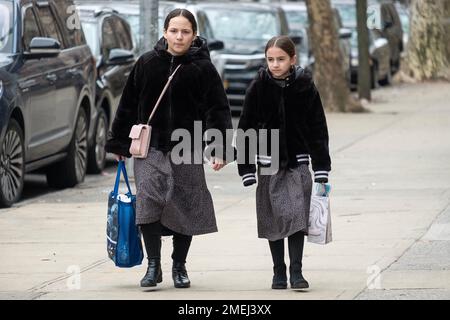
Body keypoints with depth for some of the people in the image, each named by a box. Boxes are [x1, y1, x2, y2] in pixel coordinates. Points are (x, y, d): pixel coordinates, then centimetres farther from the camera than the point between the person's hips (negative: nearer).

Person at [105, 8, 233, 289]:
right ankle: (153, 266, 0)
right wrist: (118, 143, 11)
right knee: (148, 202, -10)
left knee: (185, 208, 6)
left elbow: (218, 111, -2)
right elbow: (128, 105, 10)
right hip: (150, 148, 1)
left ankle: (179, 266, 21)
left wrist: (220, 150, -12)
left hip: (186, 150, -1)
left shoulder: (202, 68, -2)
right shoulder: (147, 64, 2)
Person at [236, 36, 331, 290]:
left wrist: (322, 170, -1)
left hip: (298, 164, -1)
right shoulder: (258, 88, -3)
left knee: (297, 216, -8)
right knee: (273, 219, 5)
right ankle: (279, 273, 14)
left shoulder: (305, 87, -3)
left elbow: (318, 131, 2)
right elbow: (245, 129, 1)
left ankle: (296, 271, -4)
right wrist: (247, 170, -3)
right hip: (268, 164, 1)